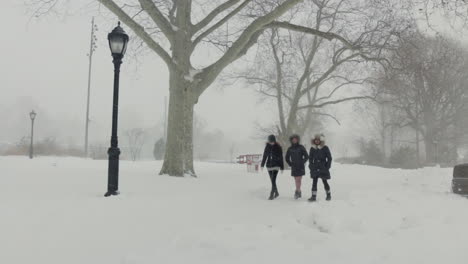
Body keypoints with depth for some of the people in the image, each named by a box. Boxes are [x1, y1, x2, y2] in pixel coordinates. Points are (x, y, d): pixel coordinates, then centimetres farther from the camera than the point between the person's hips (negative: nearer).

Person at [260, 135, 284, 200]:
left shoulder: (278, 147, -5)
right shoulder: (267, 146, 3)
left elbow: (281, 158, -1)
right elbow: (265, 156, 11)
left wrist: (282, 167, 0)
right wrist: (262, 165, 11)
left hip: (276, 166, -4)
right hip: (269, 165, 4)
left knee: (273, 180, -14)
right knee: (272, 181, 11)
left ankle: (272, 195, -11)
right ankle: (276, 193, 28)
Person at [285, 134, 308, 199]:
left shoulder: (301, 147, -3)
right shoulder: (290, 149, 6)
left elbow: (306, 156, -1)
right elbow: (287, 158, 17)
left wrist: (302, 163, -5)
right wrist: (290, 164, 9)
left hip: (300, 167, -4)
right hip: (294, 167, 4)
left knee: (298, 179, -12)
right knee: (296, 180, 7)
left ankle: (297, 192, -15)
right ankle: (299, 192, 16)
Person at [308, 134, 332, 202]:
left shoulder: (325, 148, -4)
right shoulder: (312, 149, 5)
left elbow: (329, 158, 0)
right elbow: (310, 158, 13)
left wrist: (327, 167, -6)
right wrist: (311, 167, 4)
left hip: (323, 168, -3)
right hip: (315, 168, 3)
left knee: (325, 182, 5)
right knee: (314, 182, -1)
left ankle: (328, 194, 23)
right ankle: (314, 196, 2)